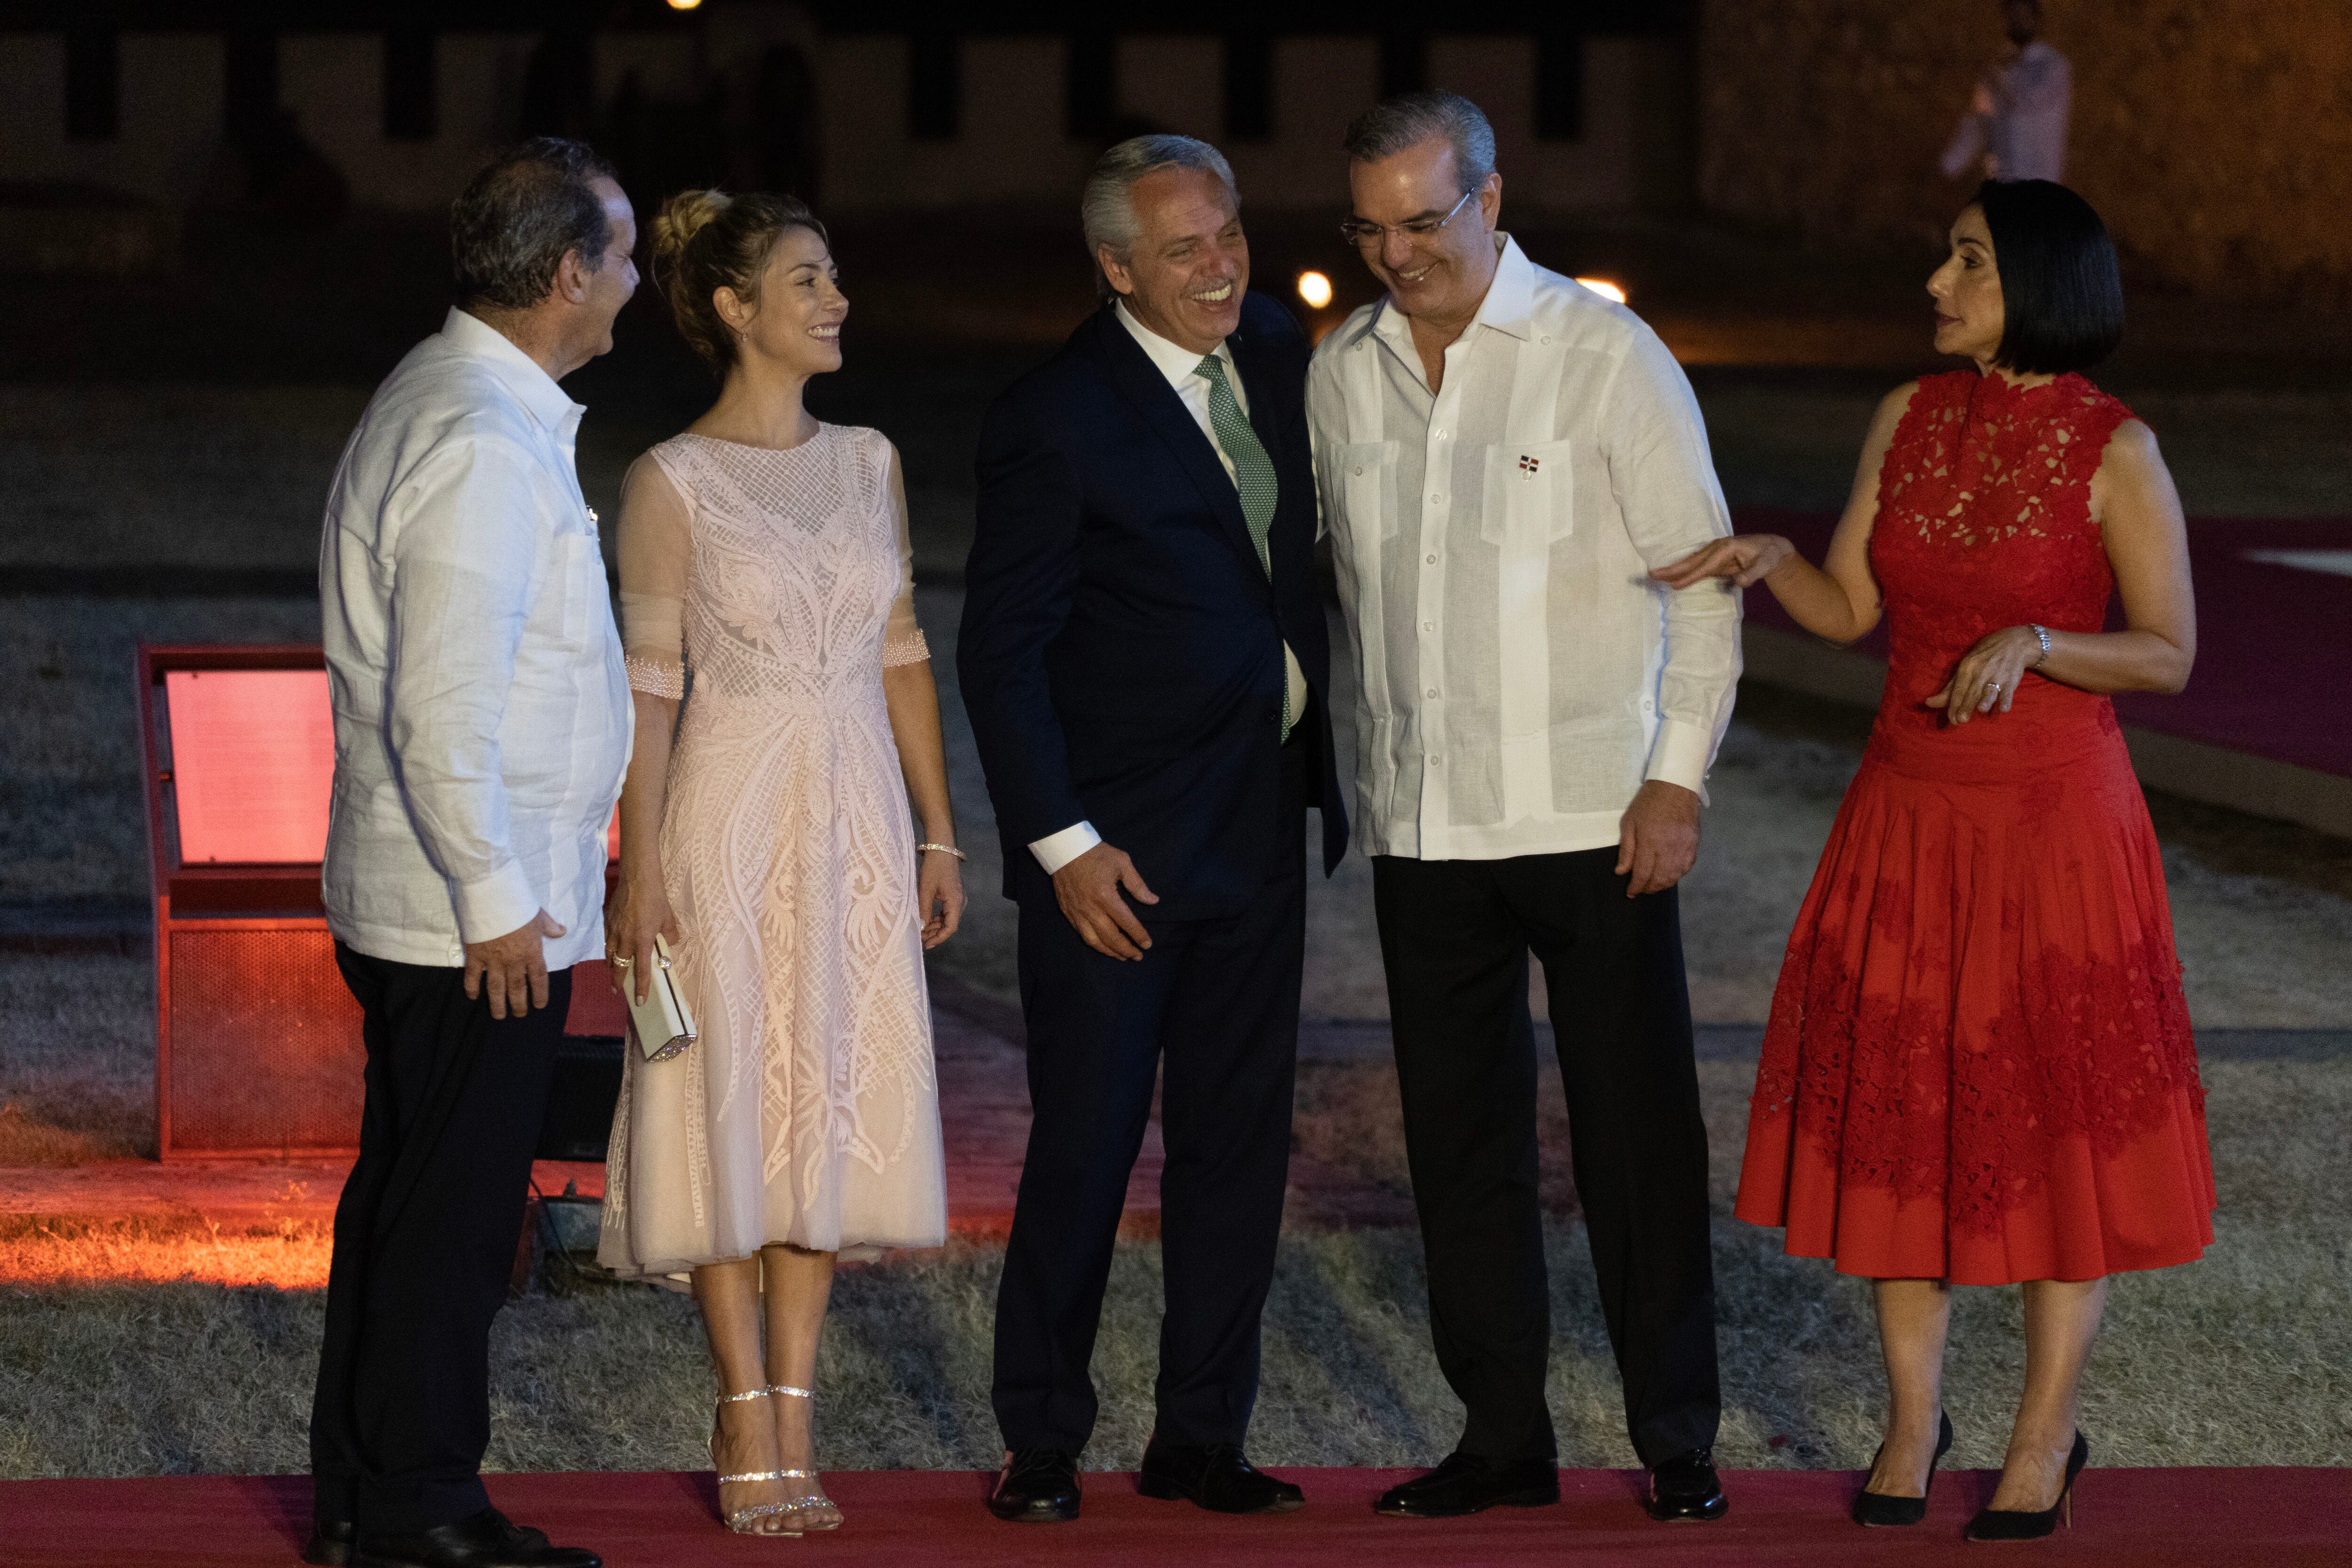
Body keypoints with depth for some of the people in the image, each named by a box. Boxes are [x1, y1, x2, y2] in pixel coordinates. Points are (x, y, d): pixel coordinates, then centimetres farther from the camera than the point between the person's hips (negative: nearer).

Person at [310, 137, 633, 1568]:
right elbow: (441, 706, -24)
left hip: (418, 907, 11)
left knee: (406, 1199, 15)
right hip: (477, 912, -11)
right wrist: (495, 898, -20)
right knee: (452, 1218, -4)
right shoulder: (481, 443, -20)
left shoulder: (452, 404, 14)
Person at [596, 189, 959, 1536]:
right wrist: (641, 871, -12)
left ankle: (794, 1413, 9)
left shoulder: (869, 462, 9)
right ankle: (751, 1419, 7)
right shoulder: (674, 484, -5)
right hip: (730, 817, -5)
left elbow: (902, 654, 12)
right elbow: (649, 684, -7)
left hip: (857, 819, 5)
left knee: (832, 1109, 4)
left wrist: (938, 835, 7)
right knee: (735, 1106, -1)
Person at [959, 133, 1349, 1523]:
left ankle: (1203, 1434, 18)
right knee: (1086, 1147, -2)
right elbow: (1001, 653, -12)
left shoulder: (1278, 353, 7)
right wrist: (1061, 843, -17)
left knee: (1239, 1141, 9)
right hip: (1117, 844, -6)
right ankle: (1041, 1442, 11)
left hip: (1260, 822, 6)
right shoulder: (1057, 420, -13)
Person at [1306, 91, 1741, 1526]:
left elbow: (1702, 574, -4)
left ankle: (1678, 1436, 6)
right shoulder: (1343, 375, 7)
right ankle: (1503, 1437, 14)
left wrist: (1679, 776, -9)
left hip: (1593, 812, -4)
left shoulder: (1603, 354, -6)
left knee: (1638, 1128, -2)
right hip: (1424, 823, 4)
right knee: (1461, 1136, 6)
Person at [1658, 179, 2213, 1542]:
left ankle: (2044, 1441, 15)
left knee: (2062, 1122, 3)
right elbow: (1850, 609, 6)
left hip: (2056, 818, -4)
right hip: (1908, 817, 5)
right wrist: (1768, 561, -13)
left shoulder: (2116, 452, -11)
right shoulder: (1912, 419, 3)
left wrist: (2035, 644, -24)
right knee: (1901, 1117, 8)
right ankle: (1914, 1417, 22)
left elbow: (2170, 656, -9)